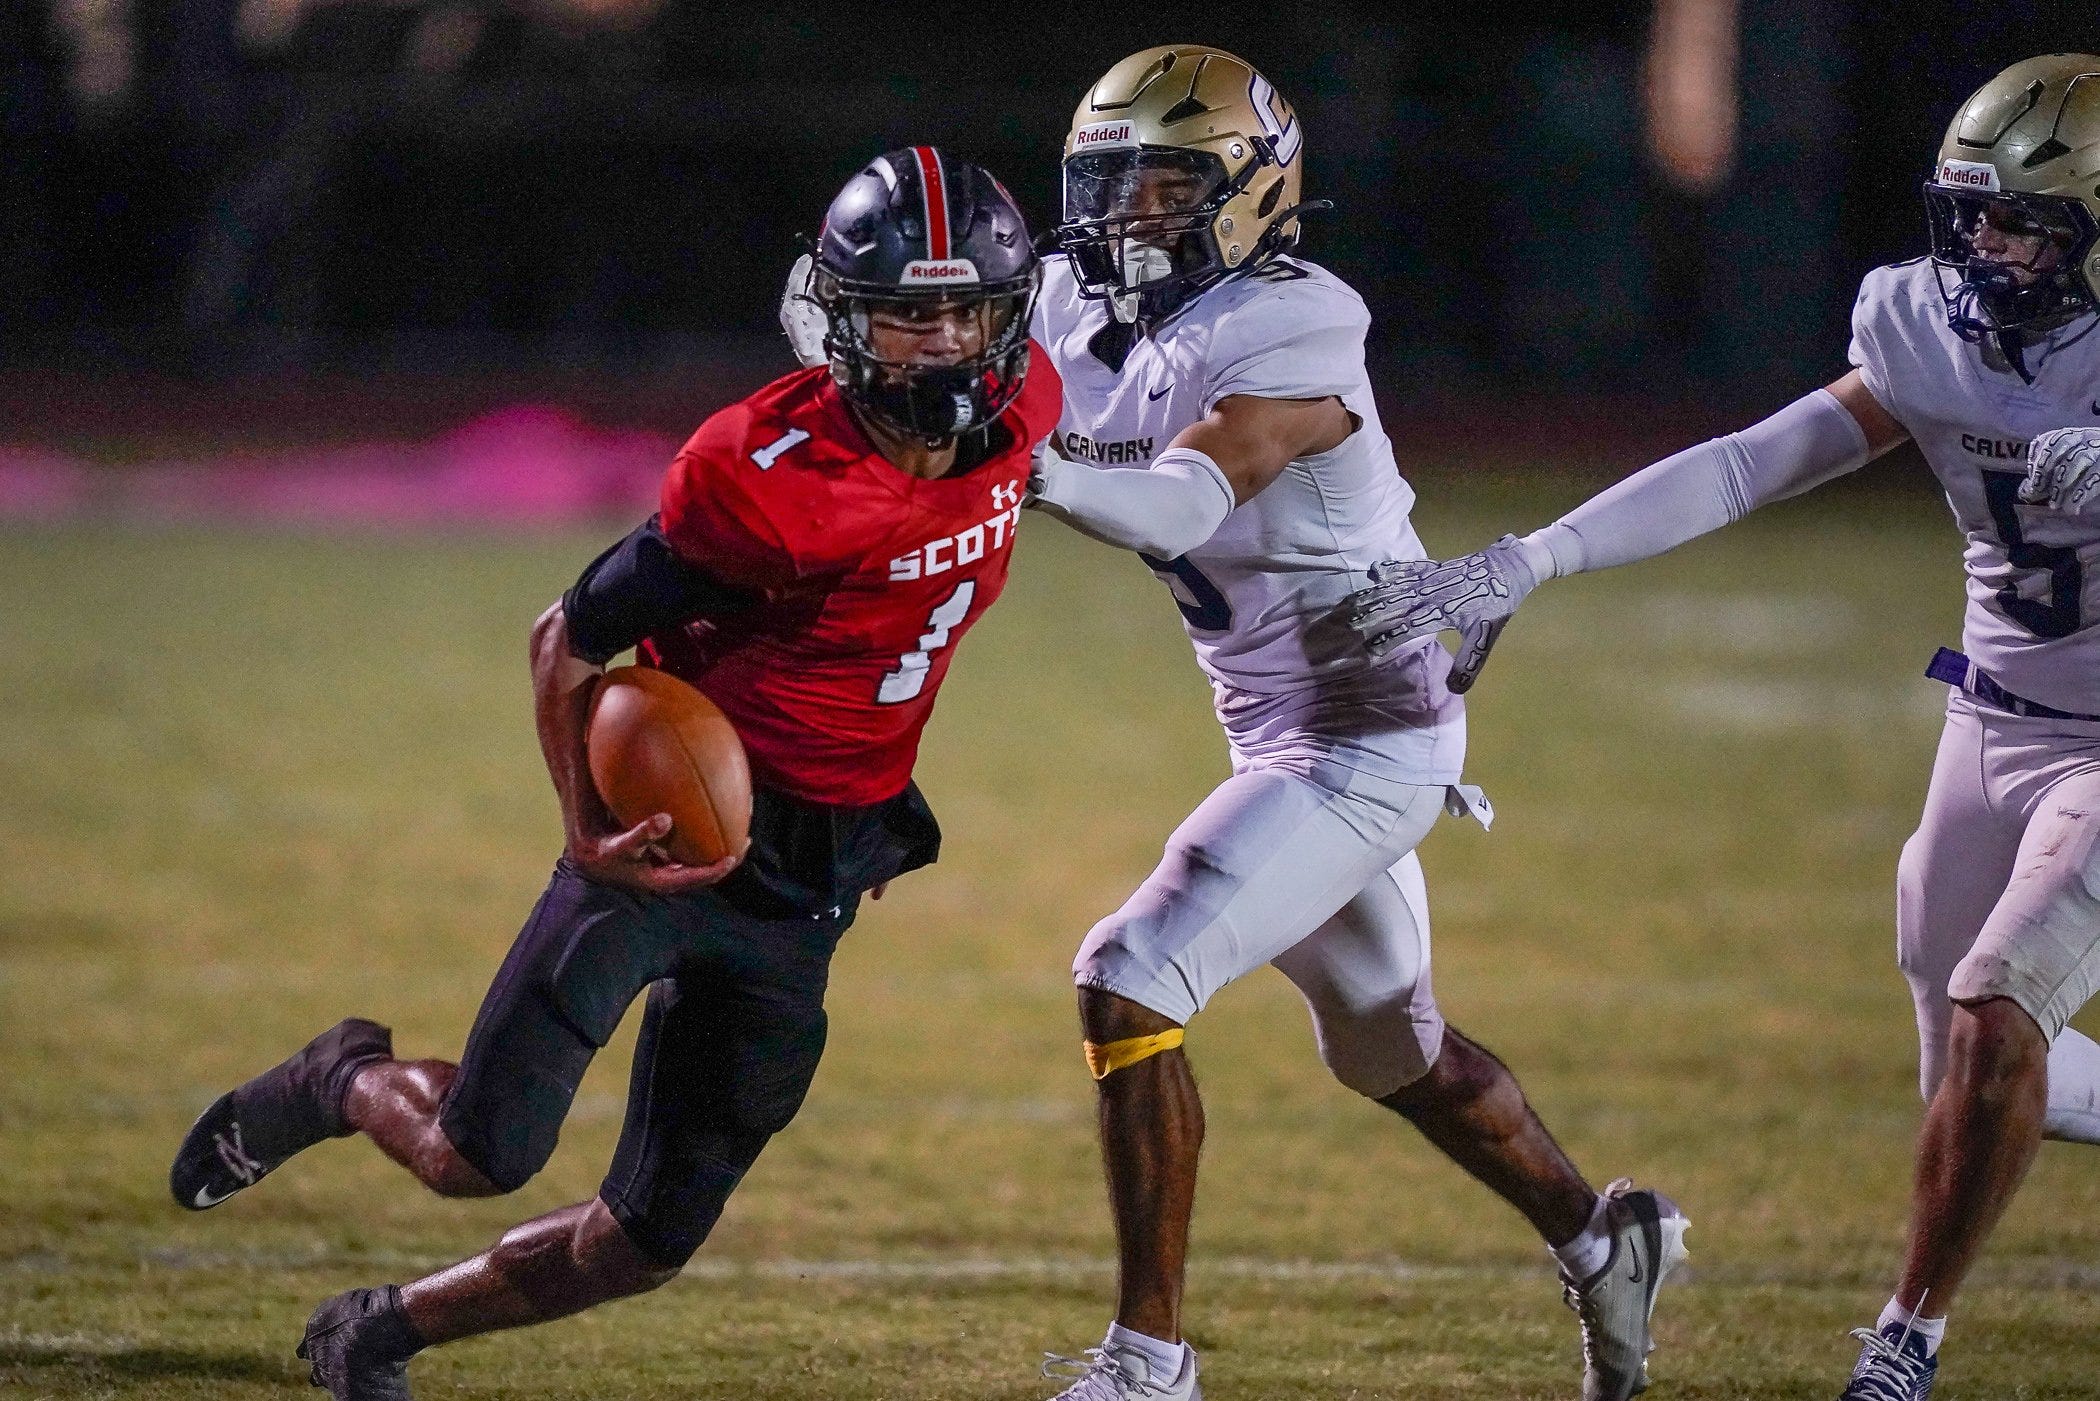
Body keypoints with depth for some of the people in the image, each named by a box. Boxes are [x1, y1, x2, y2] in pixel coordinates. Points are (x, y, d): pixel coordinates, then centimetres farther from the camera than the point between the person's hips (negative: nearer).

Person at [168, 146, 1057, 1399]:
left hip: (809, 890, 6)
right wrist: (591, 830, -25)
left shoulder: (1020, 413, -4)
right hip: (674, 834, -6)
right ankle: (347, 1083, 24)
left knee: (650, 1241, 5)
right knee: (480, 1158, -11)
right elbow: (570, 645, -12)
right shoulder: (769, 477, -23)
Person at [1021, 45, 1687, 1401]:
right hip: (1287, 733, 9)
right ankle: (1604, 1240, 41)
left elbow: (1181, 505, -36)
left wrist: (1028, 465, -51)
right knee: (1389, 1045, 24)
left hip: (1364, 741, -9)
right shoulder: (1092, 315, 3)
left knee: (1130, 983, -16)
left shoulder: (1290, 344, -21)